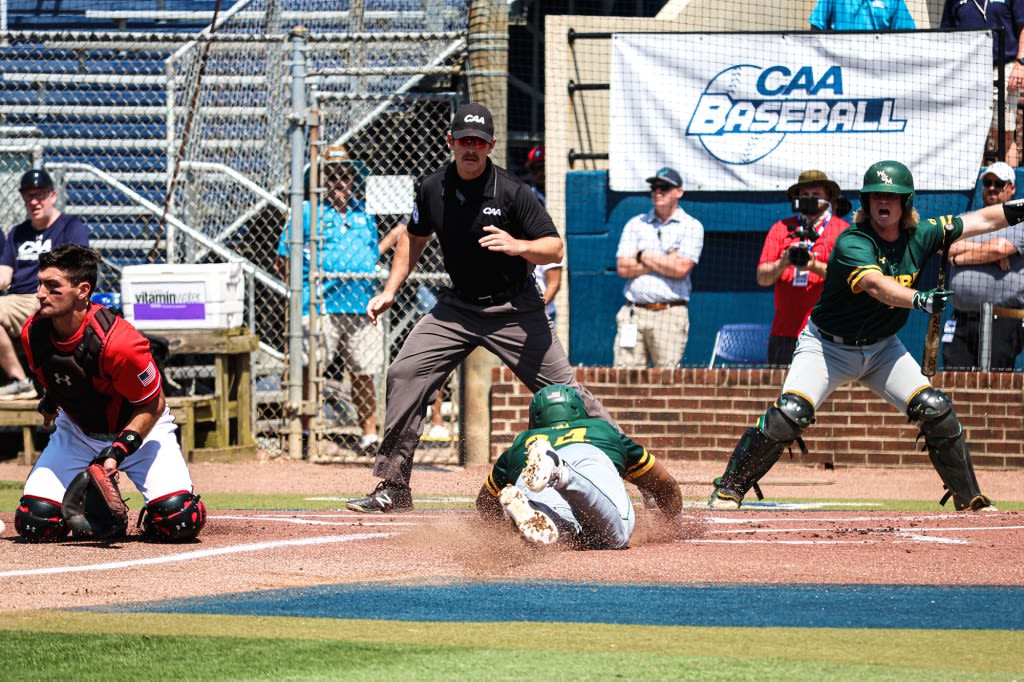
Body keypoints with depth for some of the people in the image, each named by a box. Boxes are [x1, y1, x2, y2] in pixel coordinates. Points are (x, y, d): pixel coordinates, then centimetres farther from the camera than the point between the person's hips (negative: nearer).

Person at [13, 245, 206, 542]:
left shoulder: (117, 342, -32)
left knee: (179, 519, -24)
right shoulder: (33, 333, -17)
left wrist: (119, 450, -29)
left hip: (139, 428, -4)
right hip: (77, 431, 4)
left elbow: (153, 405, -21)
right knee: (35, 522, -14)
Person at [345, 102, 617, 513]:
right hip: (458, 306, 4)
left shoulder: (511, 192, -17)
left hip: (515, 310, -4)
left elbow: (555, 249, -15)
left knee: (562, 391, -8)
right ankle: (393, 487, 0)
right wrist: (390, 291, 10)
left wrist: (517, 246, -35)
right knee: (405, 374, -6)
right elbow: (415, 237, 16)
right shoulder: (433, 189, -3)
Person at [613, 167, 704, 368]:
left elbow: (681, 268, -8)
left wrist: (644, 256, 2)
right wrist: (664, 261, -2)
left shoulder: (691, 227, 6)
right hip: (633, 313, 3)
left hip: (670, 314, -3)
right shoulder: (635, 224, 15)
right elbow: (623, 268, 4)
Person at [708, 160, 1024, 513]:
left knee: (936, 411, -9)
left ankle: (970, 499, 6)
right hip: (828, 347, -5)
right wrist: (918, 299, -58)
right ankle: (729, 489, -7)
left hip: (882, 348, 5)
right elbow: (876, 285, -42)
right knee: (789, 414, -21)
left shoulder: (920, 236, -6)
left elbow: (982, 220, 2)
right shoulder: (852, 243, -24)